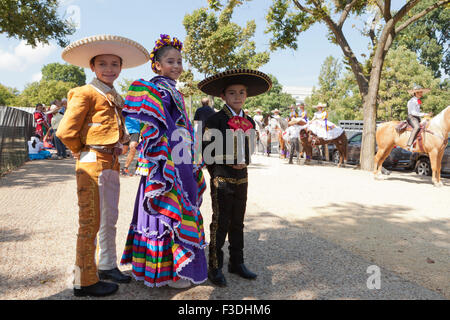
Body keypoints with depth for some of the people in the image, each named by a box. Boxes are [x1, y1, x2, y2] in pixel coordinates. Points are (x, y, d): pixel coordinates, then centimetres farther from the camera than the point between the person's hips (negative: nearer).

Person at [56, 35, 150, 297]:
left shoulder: (116, 98, 17)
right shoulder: (86, 93, -7)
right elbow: (66, 131, -13)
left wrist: (116, 150, 10)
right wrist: (84, 152, -1)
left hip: (112, 164, 8)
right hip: (92, 164, -8)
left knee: (110, 219, 16)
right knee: (90, 222, -2)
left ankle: (107, 266, 32)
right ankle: (85, 281, 10)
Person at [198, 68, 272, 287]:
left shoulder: (249, 122, 11)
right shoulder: (216, 120, -8)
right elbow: (207, 150, -10)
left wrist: (244, 163, 3)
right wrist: (216, 174, -13)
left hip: (241, 178, 6)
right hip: (222, 178, -6)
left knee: (237, 222, 14)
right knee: (220, 223, 0)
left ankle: (237, 263, 26)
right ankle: (215, 267, 12)